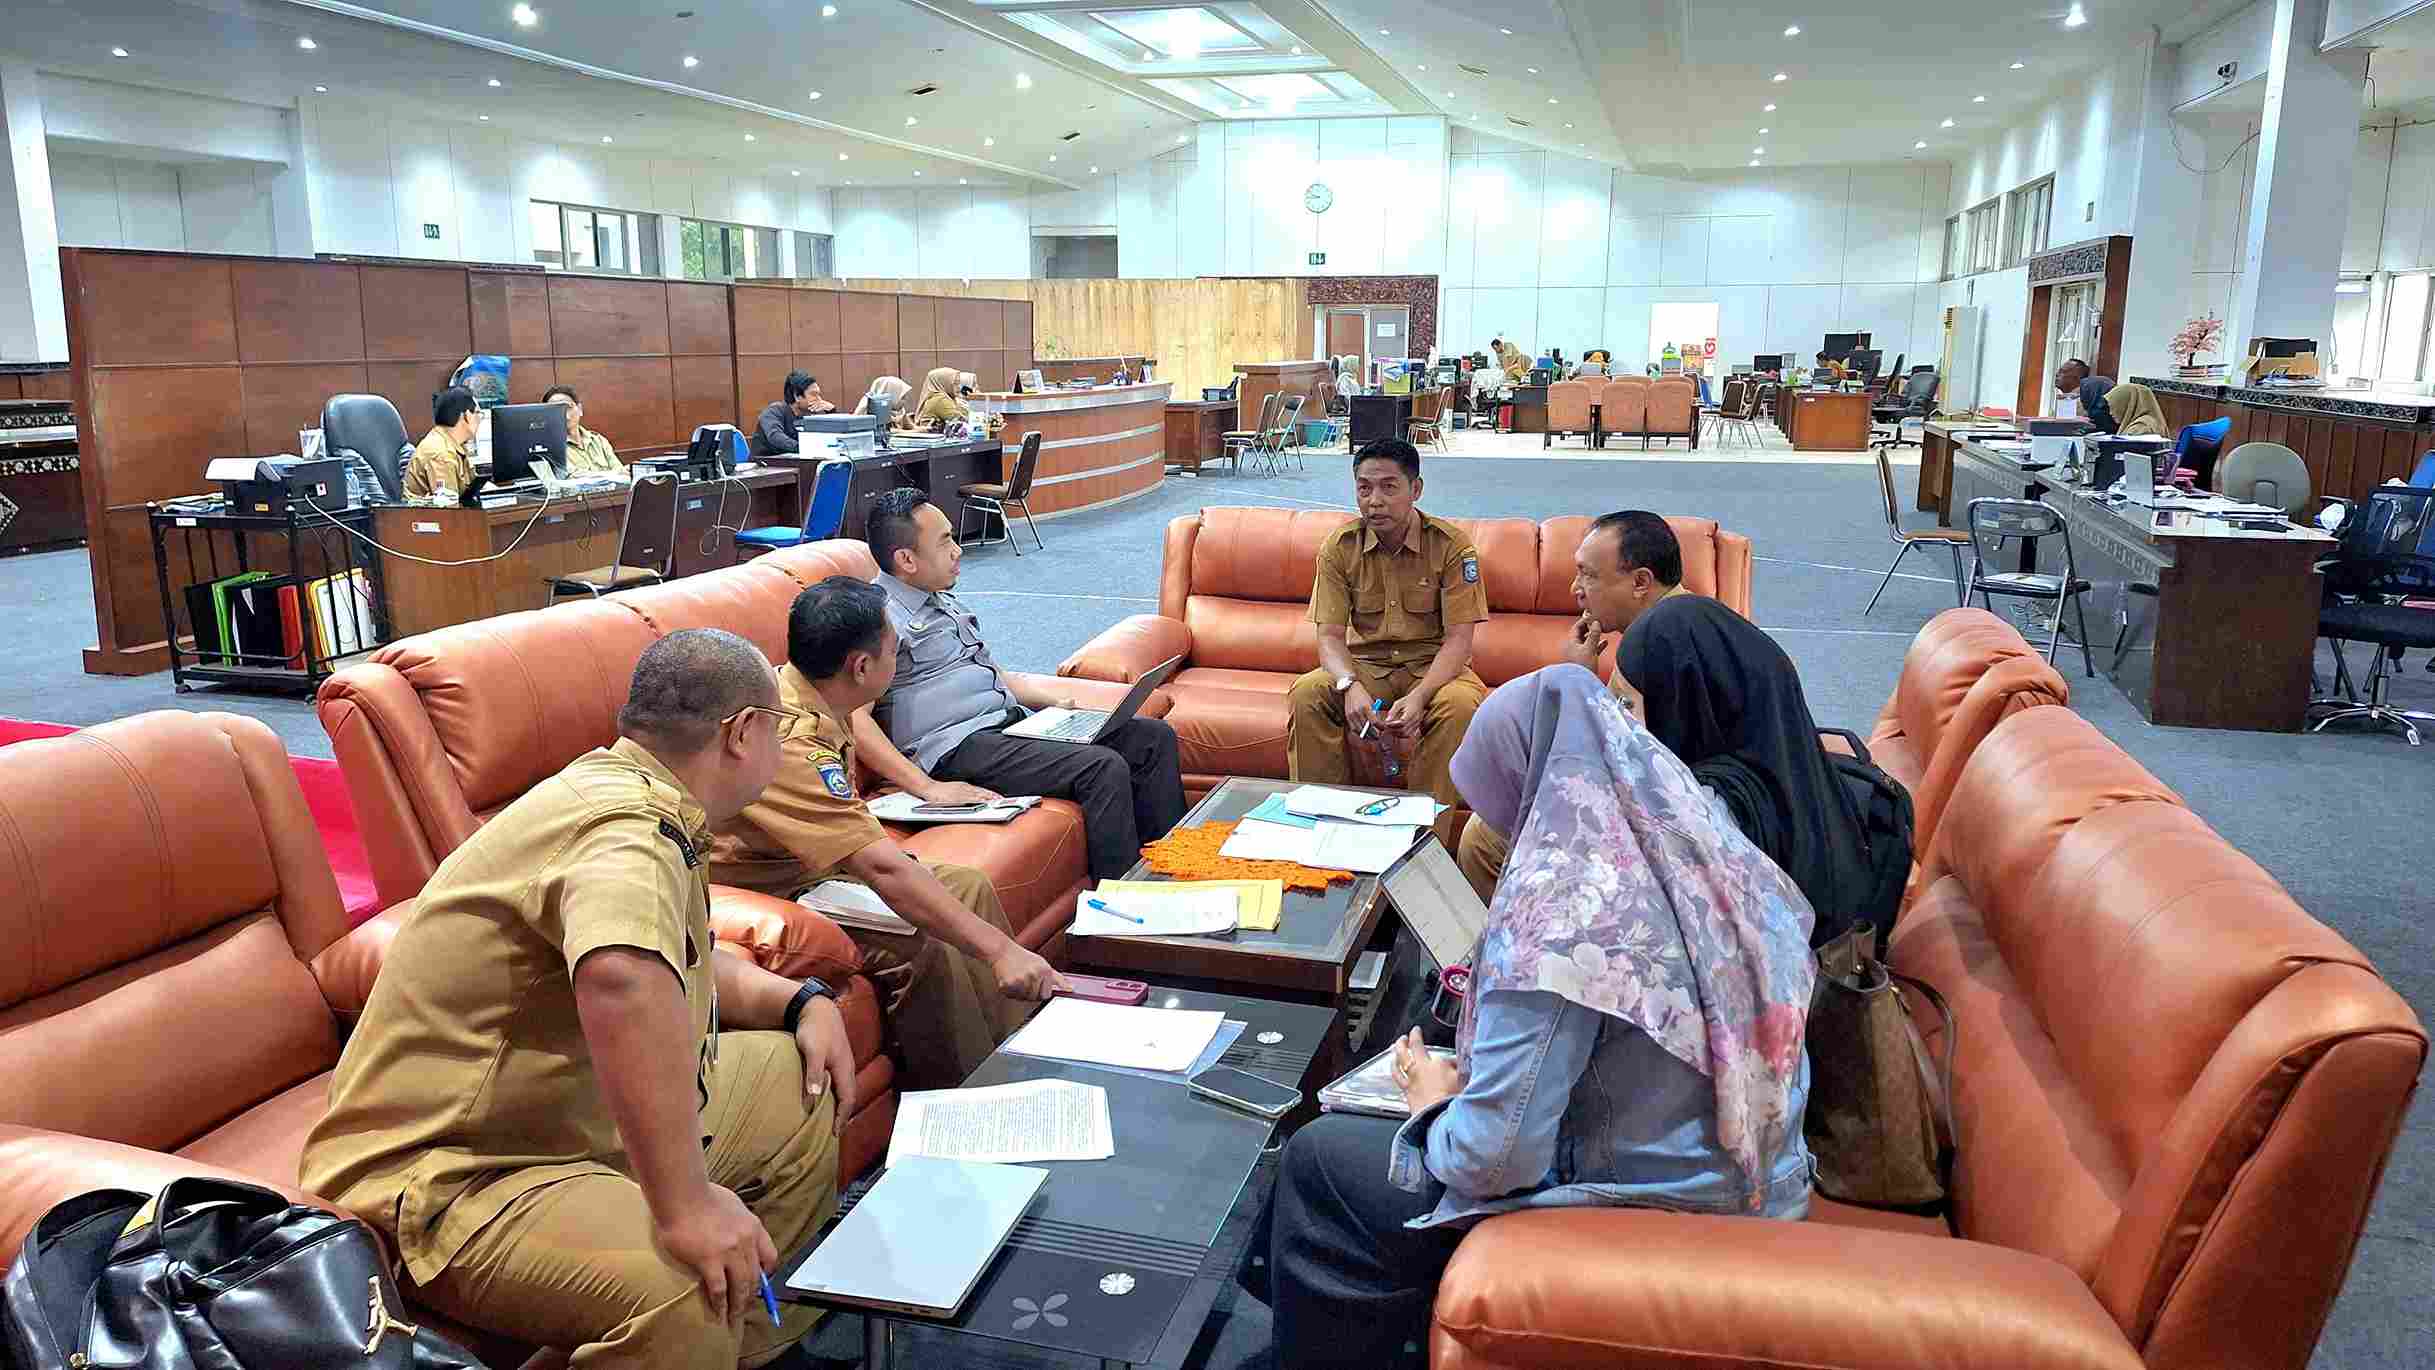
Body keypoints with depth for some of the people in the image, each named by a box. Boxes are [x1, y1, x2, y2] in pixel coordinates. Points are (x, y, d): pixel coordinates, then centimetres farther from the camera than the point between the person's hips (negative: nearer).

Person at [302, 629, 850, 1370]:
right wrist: (685, 1202, -43)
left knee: (798, 1086, 16)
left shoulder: (618, 788, 6)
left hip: (569, 1118, 11)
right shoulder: (631, 826, -26)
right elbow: (622, 978, -48)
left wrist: (799, 1000, 7)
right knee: (683, 1289, -35)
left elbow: (679, 960, 23)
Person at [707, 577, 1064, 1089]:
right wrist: (1001, 950, -38)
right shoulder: (790, 742, -32)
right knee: (923, 949, -28)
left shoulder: (813, 702, -1)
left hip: (811, 868, 10)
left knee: (969, 885, 3)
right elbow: (883, 870, -38)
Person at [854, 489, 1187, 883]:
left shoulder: (944, 602, 20)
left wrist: (1052, 702, 15)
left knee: (1154, 737, 1)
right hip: (960, 745, -10)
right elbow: (855, 720, -22)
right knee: (1104, 768, -28)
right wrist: (929, 788, -28)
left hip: (1012, 721, 10)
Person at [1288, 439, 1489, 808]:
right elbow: (1330, 636, -7)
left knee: (1460, 702, -35)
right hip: (1365, 665, 2)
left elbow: (1458, 638, -14)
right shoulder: (1339, 547, -4)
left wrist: (1419, 696, -31)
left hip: (1432, 666, -2)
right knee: (1307, 692, -27)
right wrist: (1350, 686, -30)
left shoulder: (1451, 545, -11)